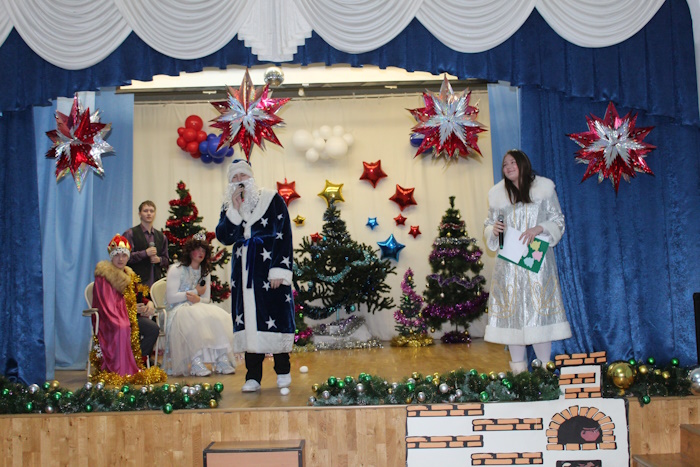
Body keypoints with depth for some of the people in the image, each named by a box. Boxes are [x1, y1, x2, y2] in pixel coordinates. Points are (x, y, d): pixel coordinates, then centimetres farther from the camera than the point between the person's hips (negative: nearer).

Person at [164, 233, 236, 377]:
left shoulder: (205, 272, 19)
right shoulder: (177, 269, 2)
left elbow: (206, 299, 13)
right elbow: (171, 298, -9)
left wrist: (198, 299, -13)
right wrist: (196, 292, -4)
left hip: (198, 307, 5)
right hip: (178, 310, -5)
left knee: (219, 317, -26)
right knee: (196, 318, -39)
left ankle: (222, 359, -35)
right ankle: (195, 362, -43)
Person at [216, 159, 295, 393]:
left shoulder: (272, 199, -1)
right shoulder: (229, 207, 13)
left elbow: (284, 235, -6)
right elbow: (223, 237, 1)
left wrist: (279, 269, -13)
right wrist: (234, 210, -9)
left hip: (268, 268, -4)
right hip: (244, 271, 4)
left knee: (276, 316, -1)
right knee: (248, 319, 2)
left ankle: (283, 371, 14)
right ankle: (253, 376, 7)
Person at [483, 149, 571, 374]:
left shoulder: (543, 188, 5)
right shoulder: (497, 193, 12)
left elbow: (558, 221, 4)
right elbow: (488, 225, 17)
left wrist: (539, 228, -14)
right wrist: (493, 229, -6)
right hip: (508, 264, 2)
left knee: (540, 307, -5)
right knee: (512, 310, -1)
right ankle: (518, 368, 8)